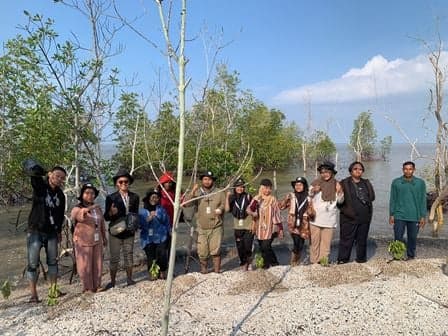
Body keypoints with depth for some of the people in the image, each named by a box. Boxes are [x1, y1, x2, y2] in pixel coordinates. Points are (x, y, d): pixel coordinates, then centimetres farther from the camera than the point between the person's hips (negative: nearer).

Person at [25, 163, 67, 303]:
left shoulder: (61, 195, 4)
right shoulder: (40, 185, -8)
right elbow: (33, 169, -26)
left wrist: (59, 230, 15)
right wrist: (46, 174, -21)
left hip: (51, 233, 5)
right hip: (35, 231, -4)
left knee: (53, 261, 11)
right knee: (33, 263, -2)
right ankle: (33, 294, 6)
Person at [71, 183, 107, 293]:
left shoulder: (97, 208, 9)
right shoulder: (77, 208, -9)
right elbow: (80, 217, -33)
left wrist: (104, 237, 21)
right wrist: (86, 210, -54)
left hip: (97, 241, 5)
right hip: (83, 241, -5)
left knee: (97, 264, 10)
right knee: (85, 265, 2)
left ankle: (97, 285, 23)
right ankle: (88, 287, 14)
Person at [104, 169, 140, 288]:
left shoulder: (135, 197, 2)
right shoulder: (111, 198, -7)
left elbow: (136, 214, 9)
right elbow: (106, 217, -7)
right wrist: (111, 213, -28)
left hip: (129, 232, 3)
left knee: (129, 256, 12)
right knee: (114, 258, 5)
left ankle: (129, 279, 26)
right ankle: (112, 281, 17)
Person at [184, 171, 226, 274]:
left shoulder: (219, 193, 5)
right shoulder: (197, 193, 4)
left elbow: (225, 205, 8)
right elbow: (186, 203, -8)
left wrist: (221, 209, -15)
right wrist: (192, 192, -22)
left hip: (216, 227, -1)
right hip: (202, 228, 1)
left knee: (215, 250, -5)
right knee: (202, 252, 5)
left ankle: (217, 271, 10)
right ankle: (203, 269, 25)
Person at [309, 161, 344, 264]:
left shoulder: (336, 184, 0)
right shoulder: (316, 183, -5)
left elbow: (340, 201, 7)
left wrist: (340, 191, -13)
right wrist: (312, 191, -17)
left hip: (329, 218, 1)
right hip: (316, 217, -1)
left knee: (326, 240, 7)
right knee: (315, 240, 3)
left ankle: (324, 260, 18)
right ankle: (314, 261, 13)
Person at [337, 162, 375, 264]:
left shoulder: (366, 183, 14)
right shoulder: (344, 183, -2)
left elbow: (372, 197, 11)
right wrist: (346, 210, -14)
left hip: (364, 217, 4)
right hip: (349, 217, -4)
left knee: (362, 239, 12)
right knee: (346, 239, -2)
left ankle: (361, 258, 24)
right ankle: (342, 259, 6)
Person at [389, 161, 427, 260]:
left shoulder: (420, 183, 1)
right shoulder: (396, 182, 0)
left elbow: (423, 200, 3)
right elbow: (392, 200, 3)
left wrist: (423, 216, -1)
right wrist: (391, 215, 0)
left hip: (414, 217, 1)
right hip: (399, 216, 0)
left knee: (412, 238, 9)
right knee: (398, 238, 2)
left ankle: (411, 257, 24)